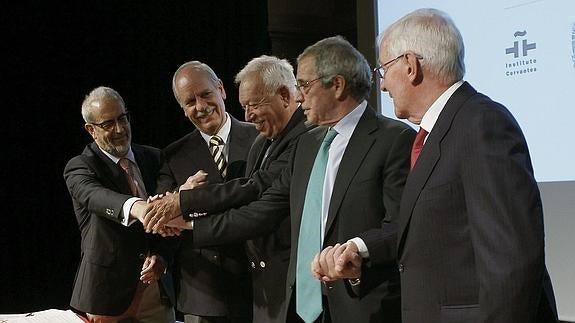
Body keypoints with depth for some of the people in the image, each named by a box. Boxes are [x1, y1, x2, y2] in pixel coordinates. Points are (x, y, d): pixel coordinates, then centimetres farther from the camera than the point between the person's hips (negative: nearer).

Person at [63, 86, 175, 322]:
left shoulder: (153, 158, 8)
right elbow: (95, 196, -28)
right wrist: (135, 207, -49)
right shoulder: (79, 168, -6)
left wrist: (161, 255, -14)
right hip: (108, 293, -4)